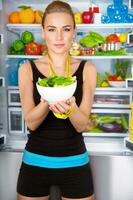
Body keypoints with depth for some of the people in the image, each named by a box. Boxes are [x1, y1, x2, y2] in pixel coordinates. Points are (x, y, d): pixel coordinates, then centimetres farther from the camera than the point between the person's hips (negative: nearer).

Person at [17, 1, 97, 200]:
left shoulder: (87, 69, -4)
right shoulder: (28, 69, -4)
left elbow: (82, 125, -10)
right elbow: (31, 122, -11)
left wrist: (71, 107, -31)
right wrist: (47, 102, -31)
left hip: (75, 163, 0)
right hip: (35, 162, 0)